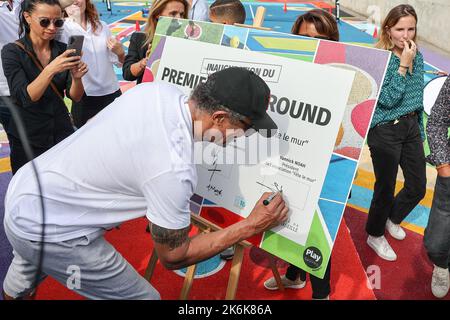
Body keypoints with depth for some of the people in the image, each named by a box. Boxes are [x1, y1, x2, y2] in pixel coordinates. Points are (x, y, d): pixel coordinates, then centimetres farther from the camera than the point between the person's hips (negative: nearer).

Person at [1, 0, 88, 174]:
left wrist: (76, 77, -24)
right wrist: (50, 70, -34)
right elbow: (25, 98, -20)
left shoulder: (63, 50, -1)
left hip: (62, 132, 3)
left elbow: (75, 96, -4)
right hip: (28, 138, -2)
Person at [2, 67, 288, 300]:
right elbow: (172, 257, -18)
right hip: (47, 231, -8)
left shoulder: (157, 89, -13)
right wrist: (250, 227, -16)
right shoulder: (173, 170, -33)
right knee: (143, 297, 4)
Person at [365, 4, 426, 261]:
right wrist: (404, 65, -20)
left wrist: (421, 131, 17)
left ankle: (393, 218, 42)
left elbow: (419, 98, 15)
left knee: (418, 187, 12)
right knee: (386, 188, 6)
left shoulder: (418, 57, 6)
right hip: (386, 131, -6)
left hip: (411, 127, 7)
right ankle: (375, 236, 29)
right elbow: (388, 100, -21)